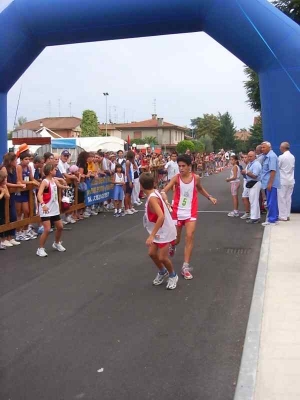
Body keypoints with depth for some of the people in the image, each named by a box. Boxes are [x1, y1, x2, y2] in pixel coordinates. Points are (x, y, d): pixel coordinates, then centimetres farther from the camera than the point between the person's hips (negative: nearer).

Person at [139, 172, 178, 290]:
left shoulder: (152, 198, -29)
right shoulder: (154, 193, -2)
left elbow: (161, 216, -40)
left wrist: (152, 235, -38)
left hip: (165, 231, -9)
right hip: (159, 230, 9)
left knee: (162, 257, -3)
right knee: (152, 253, 12)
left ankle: (173, 276, 22)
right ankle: (162, 272, 35)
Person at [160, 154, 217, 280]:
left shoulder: (196, 178, -7)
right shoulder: (176, 178, -14)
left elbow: (200, 189, 17)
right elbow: (164, 191, -26)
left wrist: (210, 197, 6)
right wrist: (166, 200, -46)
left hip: (191, 212, 1)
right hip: (177, 212, -1)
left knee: (189, 237, -12)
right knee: (176, 239, 11)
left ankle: (185, 267, -6)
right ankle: (172, 245, 52)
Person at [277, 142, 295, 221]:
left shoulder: (281, 157, -13)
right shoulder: (292, 157, 7)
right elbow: (293, 167, 14)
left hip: (282, 181, -6)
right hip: (291, 181, 6)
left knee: (281, 198, 0)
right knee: (288, 198, 10)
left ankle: (283, 216, 2)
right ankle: (287, 215, 14)